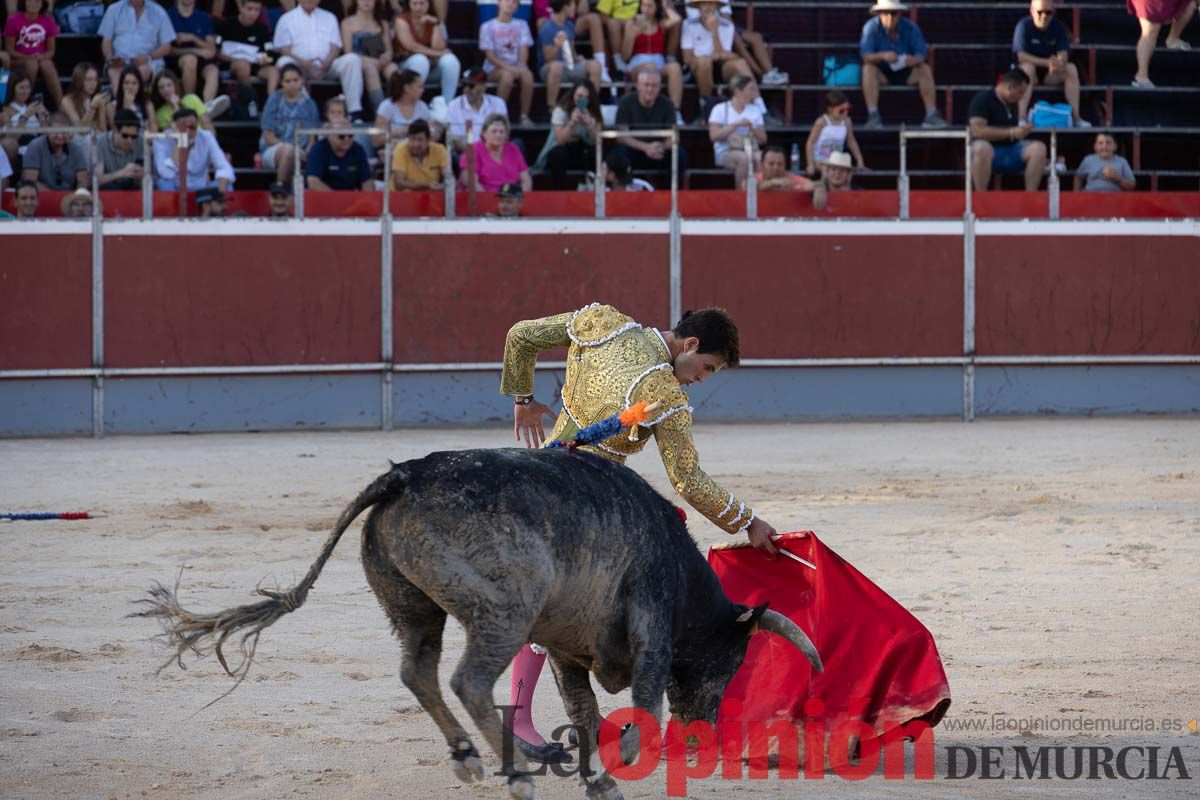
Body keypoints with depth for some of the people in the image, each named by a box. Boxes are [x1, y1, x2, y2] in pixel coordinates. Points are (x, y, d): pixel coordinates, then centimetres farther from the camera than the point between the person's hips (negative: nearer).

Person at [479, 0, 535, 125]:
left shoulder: (521, 25, 11)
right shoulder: (488, 27, 2)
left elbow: (524, 49, 2)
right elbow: (490, 56, -5)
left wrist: (521, 66, -18)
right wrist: (508, 67, -19)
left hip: (517, 66, 2)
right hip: (495, 68, -2)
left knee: (527, 74, -32)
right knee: (507, 75, -37)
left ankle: (524, 116, -26)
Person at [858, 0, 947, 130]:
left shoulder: (910, 27, -5)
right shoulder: (871, 27, -12)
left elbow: (922, 54, -11)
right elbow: (865, 56, -23)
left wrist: (914, 60, -36)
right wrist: (883, 56, -43)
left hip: (905, 75, 2)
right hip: (882, 74, -2)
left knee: (925, 70, -22)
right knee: (868, 69, -31)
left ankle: (931, 114, -27)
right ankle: (873, 115, -40)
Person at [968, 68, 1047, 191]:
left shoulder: (1012, 103, 16)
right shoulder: (983, 99, -8)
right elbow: (977, 130, -20)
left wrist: (1022, 129, 12)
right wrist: (1012, 133, -18)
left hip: (1012, 149, 6)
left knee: (1039, 148, -19)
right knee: (981, 148, -41)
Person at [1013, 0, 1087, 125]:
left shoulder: (1058, 26, -3)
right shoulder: (1024, 26, -15)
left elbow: (1063, 54, -12)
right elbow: (1021, 56, -23)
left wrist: (1059, 64, -37)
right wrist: (1047, 62, -34)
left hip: (1050, 73, 4)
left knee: (1071, 68, -21)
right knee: (1027, 67, -36)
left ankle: (1076, 116, -22)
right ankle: (1022, 118, -43)